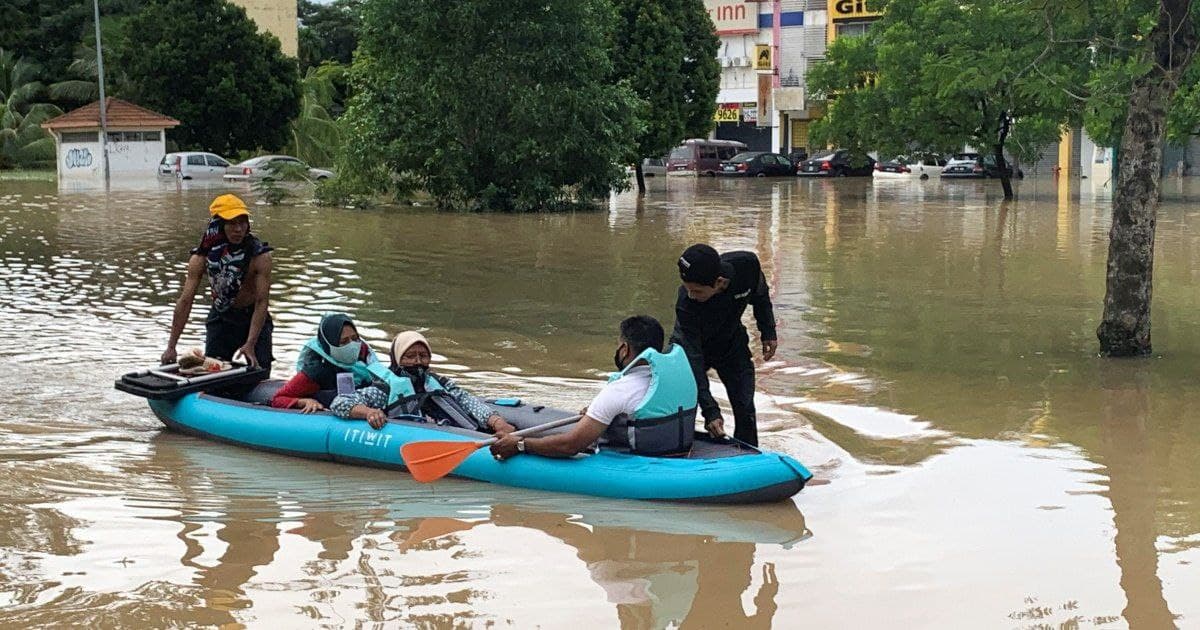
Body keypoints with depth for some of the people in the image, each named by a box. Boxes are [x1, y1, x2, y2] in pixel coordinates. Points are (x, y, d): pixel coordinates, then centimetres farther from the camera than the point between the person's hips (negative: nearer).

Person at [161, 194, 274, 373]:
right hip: (220, 317, 2)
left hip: (253, 318, -2)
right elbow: (185, 301, -16)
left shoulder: (260, 256, -23)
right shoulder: (202, 257, -17)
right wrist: (171, 347, -19)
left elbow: (261, 302, -24)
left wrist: (250, 344, -33)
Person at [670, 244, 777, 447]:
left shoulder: (747, 264, -32)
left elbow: (760, 294, -4)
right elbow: (692, 357, -36)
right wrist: (710, 410, -42)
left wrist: (768, 331, -2)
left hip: (732, 343, 3)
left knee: (746, 412, -2)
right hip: (693, 346, -3)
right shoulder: (686, 303, -39)